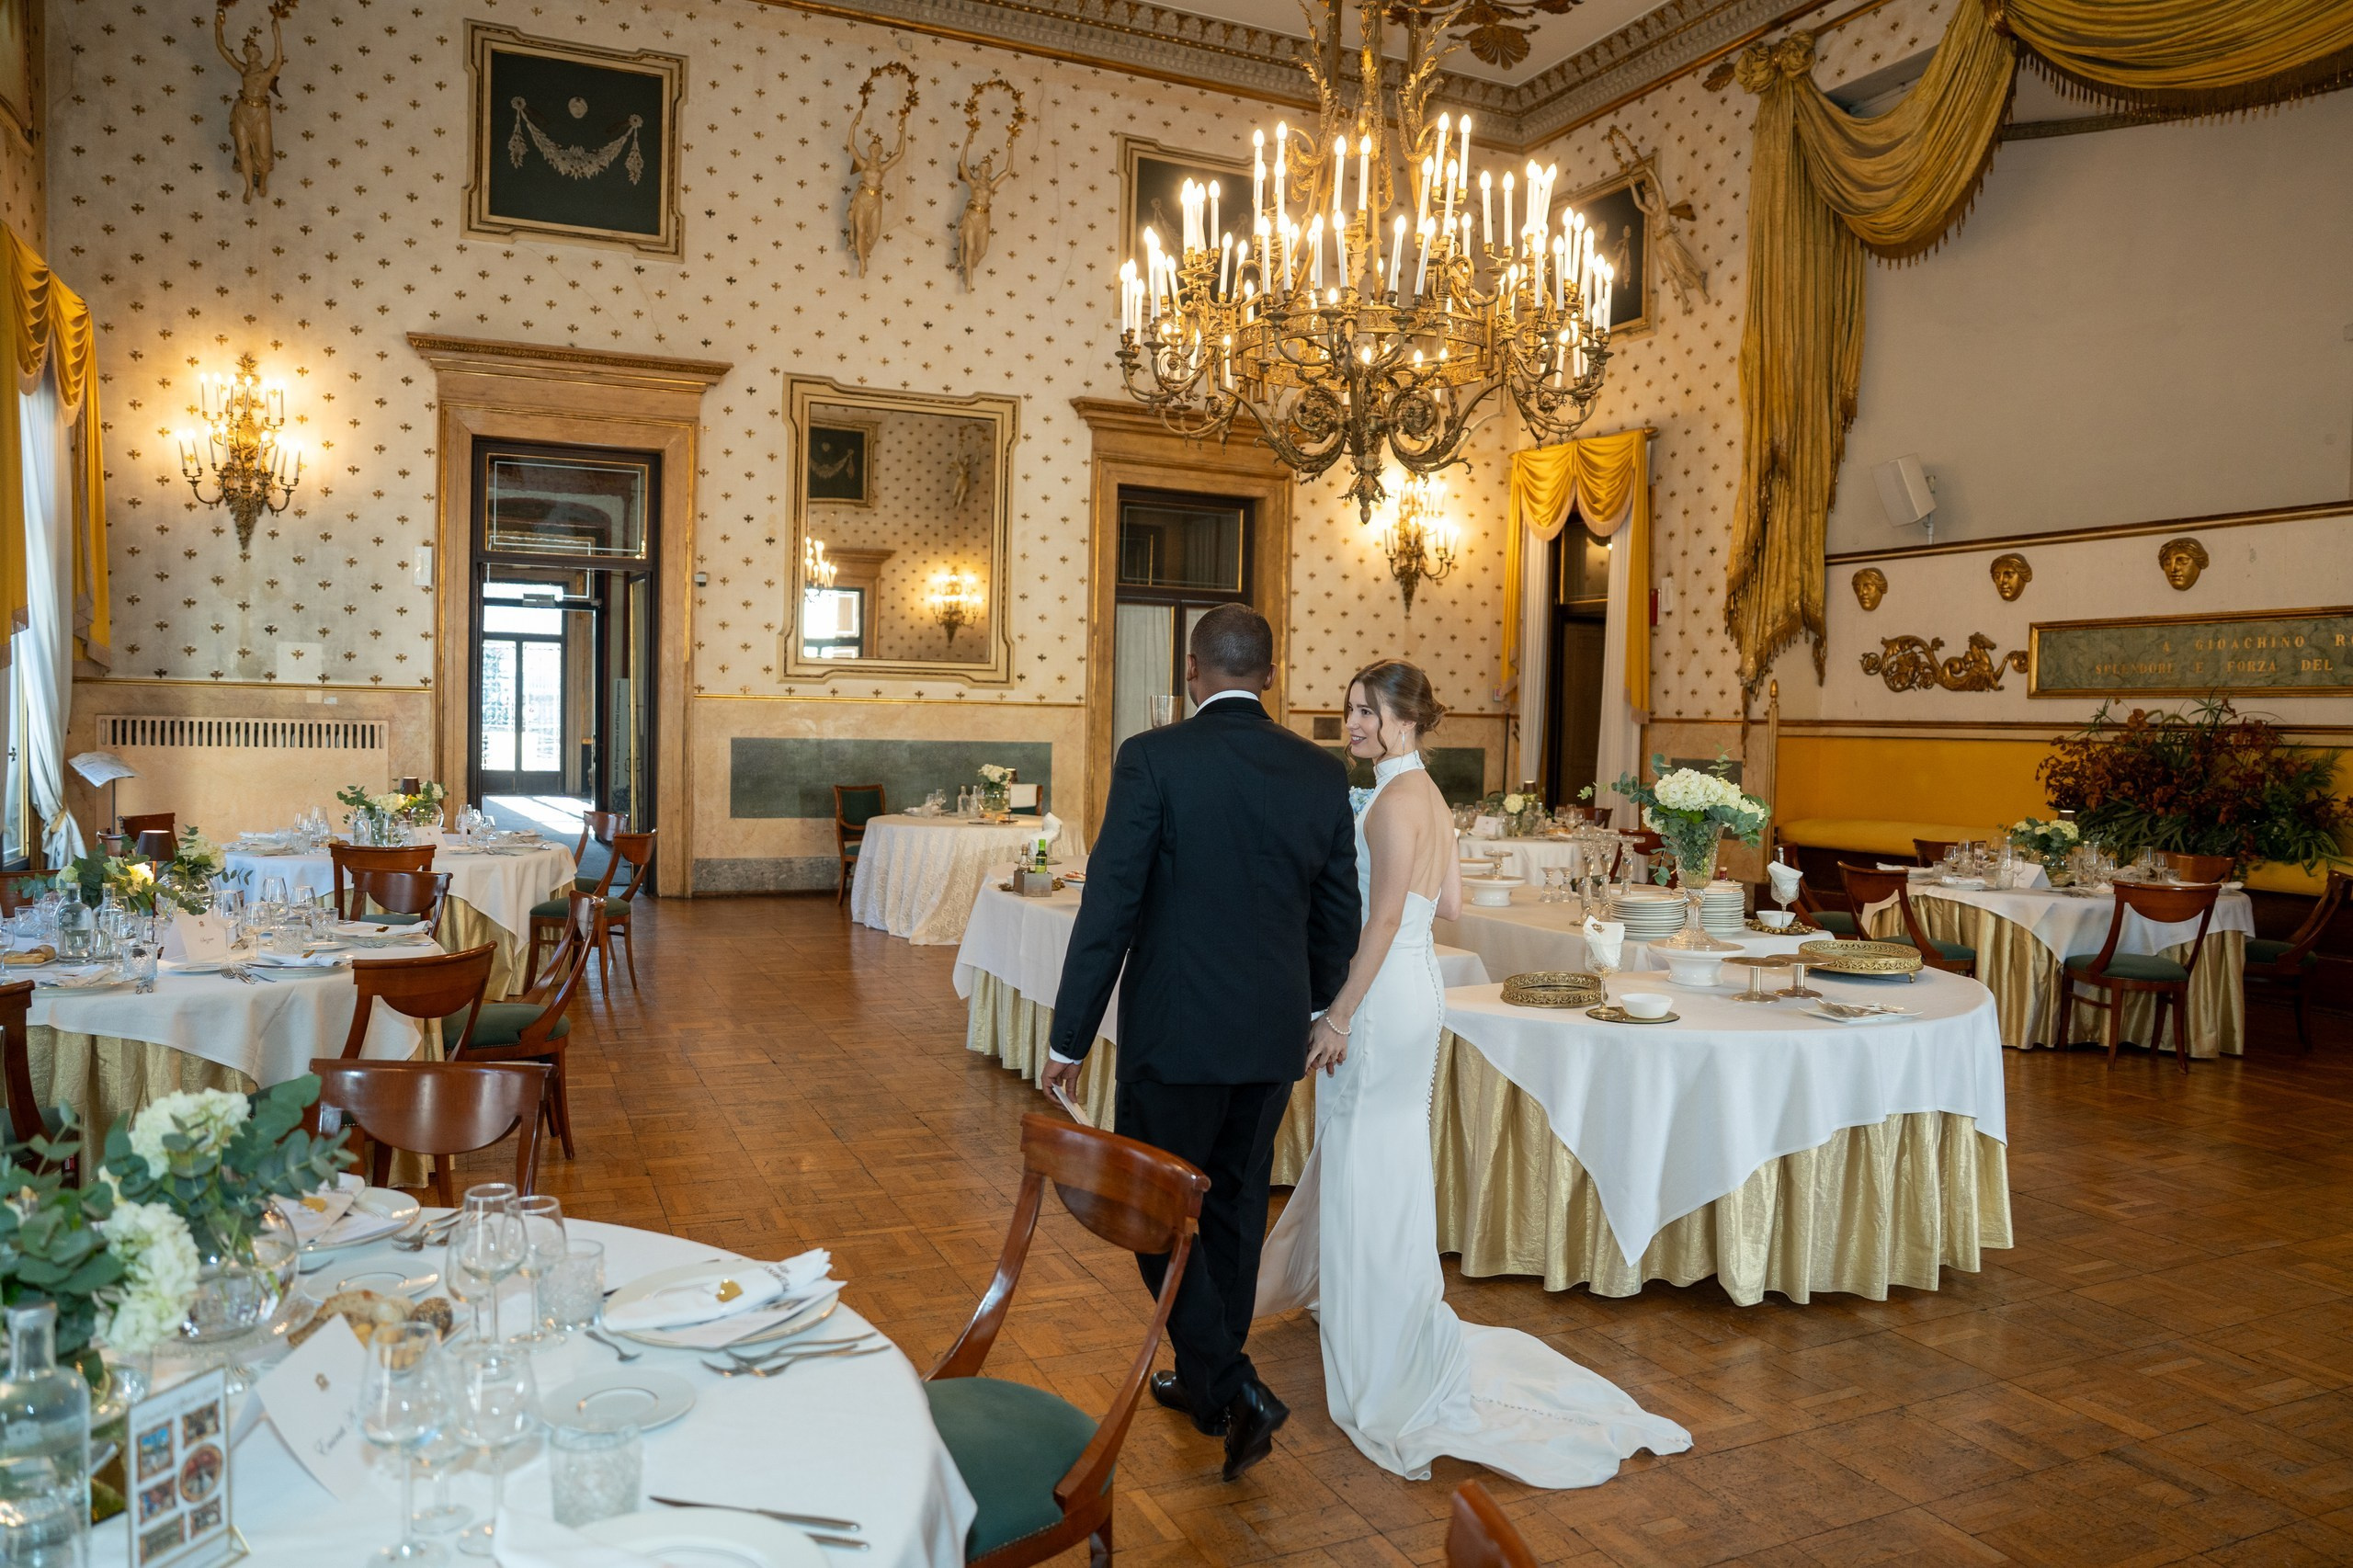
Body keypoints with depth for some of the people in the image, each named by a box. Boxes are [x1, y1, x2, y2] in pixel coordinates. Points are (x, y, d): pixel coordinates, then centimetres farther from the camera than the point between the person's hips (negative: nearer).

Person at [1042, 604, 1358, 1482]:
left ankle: (1233, 1386, 1)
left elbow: (1109, 906, -14)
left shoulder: (1154, 759, -13)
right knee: (1234, 1207, 19)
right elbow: (1338, 919, 8)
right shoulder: (1323, 773, 1)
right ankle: (1208, 1383, 34)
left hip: (1175, 1030, -5)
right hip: (1275, 1034, 5)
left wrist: (1071, 1034, -6)